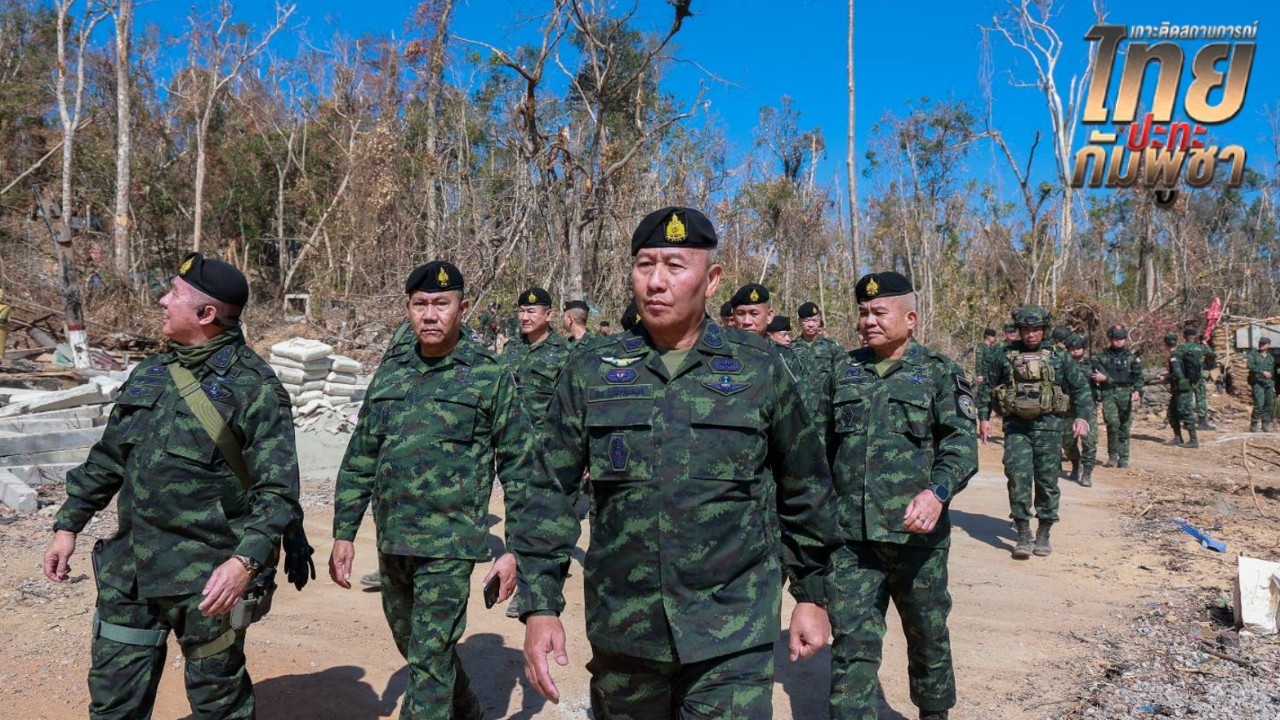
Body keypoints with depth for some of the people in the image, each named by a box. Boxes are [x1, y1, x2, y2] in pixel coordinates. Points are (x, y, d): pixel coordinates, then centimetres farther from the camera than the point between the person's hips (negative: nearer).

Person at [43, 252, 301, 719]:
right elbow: (108, 457, 19)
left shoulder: (253, 387, -13)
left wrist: (246, 561, -28)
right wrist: (69, 524, 17)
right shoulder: (149, 375, 8)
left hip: (207, 578, -6)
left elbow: (277, 491, -17)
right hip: (128, 571, 7)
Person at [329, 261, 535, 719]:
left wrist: (515, 549, -7)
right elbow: (359, 460, 11)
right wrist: (344, 533, 7)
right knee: (414, 647, 20)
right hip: (391, 543, 6)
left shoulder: (490, 376, -7)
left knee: (430, 659, -4)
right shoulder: (389, 374, 7)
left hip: (448, 546, -6)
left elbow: (519, 466, -5)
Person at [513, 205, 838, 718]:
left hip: (731, 635, -2)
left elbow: (804, 489, 6)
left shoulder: (759, 371, -3)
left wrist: (812, 594, 9)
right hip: (621, 628, 2)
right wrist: (540, 605, -4)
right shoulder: (590, 374, -1)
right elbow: (552, 494, 1)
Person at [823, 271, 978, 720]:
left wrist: (937, 490, -29)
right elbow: (824, 445, 15)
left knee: (927, 633, 18)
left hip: (916, 532, -1)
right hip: (850, 536, 2)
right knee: (852, 642, -1)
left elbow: (962, 442, -11)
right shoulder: (844, 372, 8)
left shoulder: (939, 373, -2)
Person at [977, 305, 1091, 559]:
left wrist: (1081, 416, 0)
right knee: (1018, 478, -9)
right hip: (1016, 427, 0)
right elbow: (987, 388, 14)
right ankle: (1023, 535, -3)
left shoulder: (1058, 358, 6)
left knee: (1047, 481, 5)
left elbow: (1081, 387, 11)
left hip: (1048, 426, 0)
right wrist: (983, 418, 7)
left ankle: (1044, 534, 18)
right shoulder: (1006, 358, 7)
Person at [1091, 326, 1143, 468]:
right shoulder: (1101, 357, 8)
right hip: (1108, 394, -2)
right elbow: (1095, 375, 0)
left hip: (1126, 394, 2)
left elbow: (1138, 377, 4)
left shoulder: (1131, 357, 11)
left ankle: (1123, 459, 11)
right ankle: (1113, 455, -5)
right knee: (1113, 422, -18)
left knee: (1124, 427, 3)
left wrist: (1137, 391, -11)